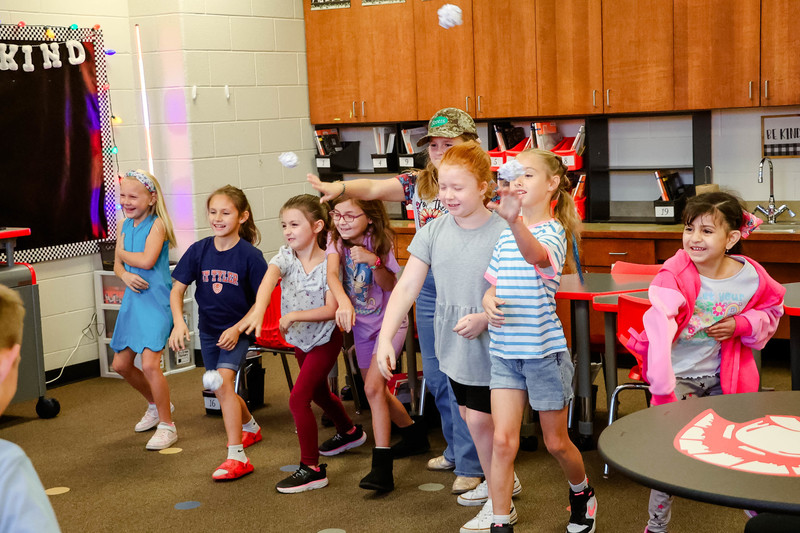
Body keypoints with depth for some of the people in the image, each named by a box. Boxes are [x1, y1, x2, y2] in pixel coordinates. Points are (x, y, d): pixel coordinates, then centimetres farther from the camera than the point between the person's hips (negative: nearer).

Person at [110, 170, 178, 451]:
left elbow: (147, 260, -22)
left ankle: (167, 425, 0)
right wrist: (125, 275, -12)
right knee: (121, 364, 13)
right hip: (133, 299, 8)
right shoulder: (124, 226, 10)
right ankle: (156, 404, 38)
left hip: (155, 300, -8)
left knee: (149, 364, -17)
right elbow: (117, 264, 11)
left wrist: (123, 253, -5)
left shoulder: (157, 223, -11)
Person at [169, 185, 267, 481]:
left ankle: (237, 456, -21)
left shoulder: (250, 255, -16)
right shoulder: (199, 250, -8)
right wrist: (179, 321, -21)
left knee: (223, 380, -24)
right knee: (221, 390, 18)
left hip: (237, 330, -5)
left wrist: (237, 328, -18)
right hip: (208, 329, 5)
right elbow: (177, 289, -5)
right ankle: (250, 426, 49)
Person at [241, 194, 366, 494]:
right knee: (318, 392, 26)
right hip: (300, 340, 7)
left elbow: (331, 309, -24)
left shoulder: (328, 263, -21)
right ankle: (349, 432, 54)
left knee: (298, 398, -15)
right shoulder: (286, 257, -12)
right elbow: (269, 278, -33)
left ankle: (312, 468, -5)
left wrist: (294, 315, -32)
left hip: (324, 340, -7)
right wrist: (258, 311, -52)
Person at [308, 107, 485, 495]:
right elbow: (375, 188, -1)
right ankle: (456, 448, 34)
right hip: (428, 288, 6)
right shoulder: (417, 183, 8)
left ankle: (470, 465, 11)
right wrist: (340, 188, -19)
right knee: (436, 376, 15)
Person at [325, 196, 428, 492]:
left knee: (373, 387, -19)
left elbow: (390, 285, -15)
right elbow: (331, 274, -28)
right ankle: (414, 435, 40)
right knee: (376, 390, 16)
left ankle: (382, 467, -19)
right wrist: (344, 302, -47)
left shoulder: (380, 242, -14)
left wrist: (374, 261, -33)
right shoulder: (336, 241, -9)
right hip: (362, 324, 5)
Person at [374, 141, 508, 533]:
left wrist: (485, 317, -27)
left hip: (489, 345, -5)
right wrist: (385, 338, -15)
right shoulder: (433, 232, -5)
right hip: (452, 344, 5)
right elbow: (406, 287, -7)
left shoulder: (503, 234, -18)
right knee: (469, 417, 18)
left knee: (479, 420, -1)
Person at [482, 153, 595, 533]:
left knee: (555, 442, 11)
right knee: (503, 440, -4)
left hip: (544, 351, -5)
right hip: (504, 351, 5)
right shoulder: (506, 235, 8)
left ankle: (582, 494, 39)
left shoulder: (552, 231, -13)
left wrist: (514, 220, -58)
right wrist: (489, 301, -7)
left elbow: (537, 255, -38)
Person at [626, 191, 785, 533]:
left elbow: (771, 310, 10)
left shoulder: (751, 276, -11)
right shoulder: (674, 277, -23)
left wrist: (741, 325, -11)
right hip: (680, 376, -3)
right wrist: (663, 391, -38)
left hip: (725, 376, 3)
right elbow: (659, 332, -32)